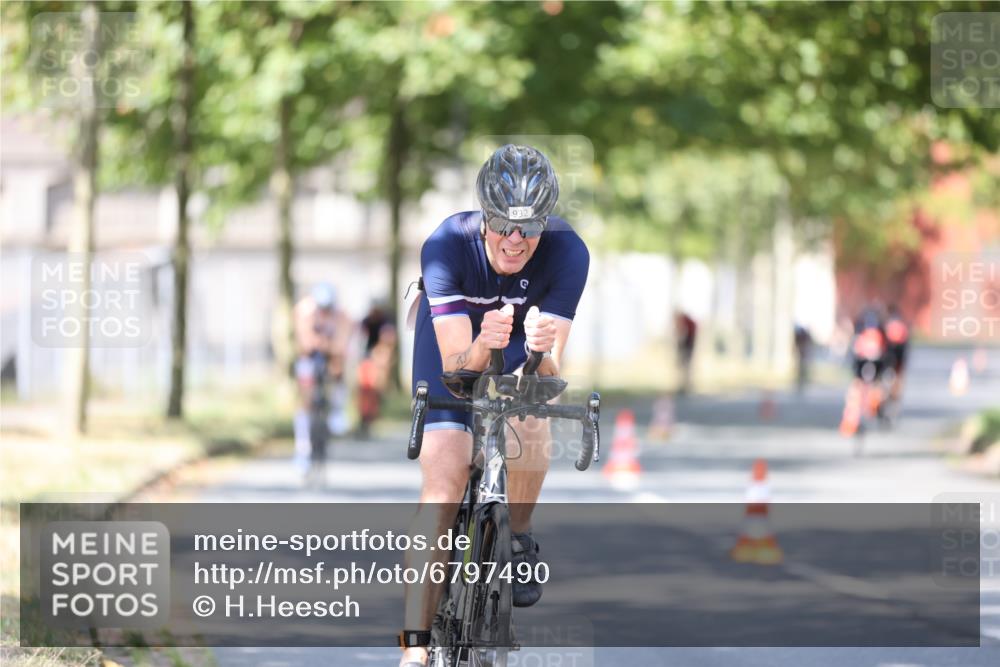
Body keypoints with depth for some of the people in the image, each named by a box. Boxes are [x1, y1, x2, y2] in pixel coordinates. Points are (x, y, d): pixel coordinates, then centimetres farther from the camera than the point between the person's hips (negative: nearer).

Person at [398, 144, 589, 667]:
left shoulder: (568, 254, -32)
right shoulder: (447, 245, -35)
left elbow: (550, 373, -33)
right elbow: (457, 365, -37)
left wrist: (543, 352, -56)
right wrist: (482, 346, -59)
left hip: (524, 350, 1)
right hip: (456, 341, -1)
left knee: (530, 422, -32)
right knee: (443, 482, -16)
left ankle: (518, 538, -4)